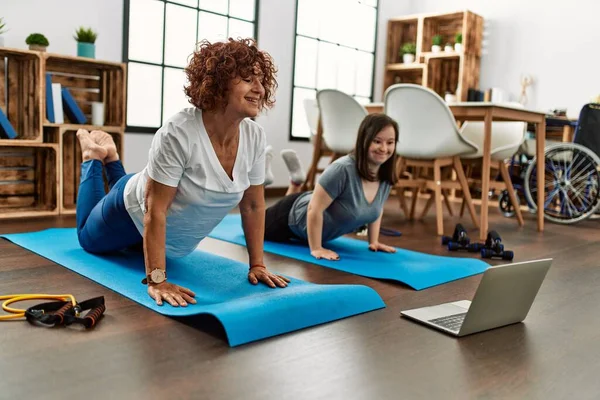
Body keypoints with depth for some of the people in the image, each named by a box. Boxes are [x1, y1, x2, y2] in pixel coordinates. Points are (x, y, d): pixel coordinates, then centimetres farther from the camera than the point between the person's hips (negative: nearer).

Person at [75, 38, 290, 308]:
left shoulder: (255, 138, -22)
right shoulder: (179, 133, -38)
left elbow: (253, 206, -12)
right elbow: (155, 210, -35)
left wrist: (257, 265, -11)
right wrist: (156, 281, -36)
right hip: (137, 213, -5)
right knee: (88, 239, 28)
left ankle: (111, 158, 45)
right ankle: (93, 155, 38)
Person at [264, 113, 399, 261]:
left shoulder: (386, 177, -17)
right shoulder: (342, 169, -38)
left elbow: (376, 208, 2)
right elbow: (314, 209, -34)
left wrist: (374, 242, 0)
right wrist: (316, 249, -31)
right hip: (294, 216, -6)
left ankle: (296, 182, 44)